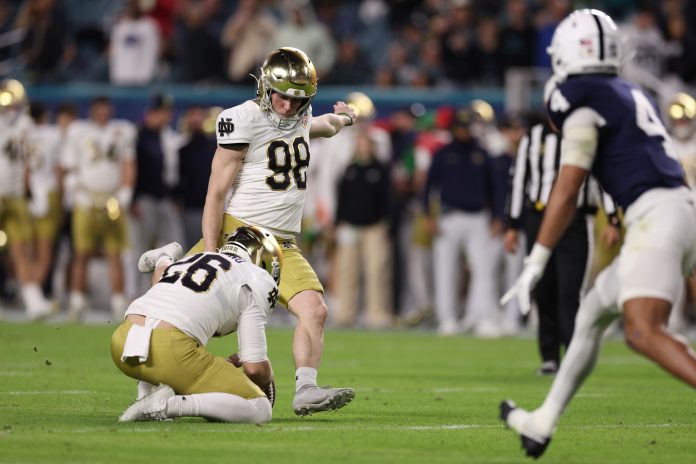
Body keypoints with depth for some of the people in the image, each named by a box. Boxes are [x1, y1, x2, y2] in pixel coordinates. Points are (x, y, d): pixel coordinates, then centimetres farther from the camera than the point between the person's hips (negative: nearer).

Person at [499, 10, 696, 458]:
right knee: (592, 316, 19)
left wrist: (536, 262, -4)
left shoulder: (583, 100, -4)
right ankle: (543, 423, 28)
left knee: (644, 331, -21)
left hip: (655, 215, -9)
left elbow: (567, 191, -7)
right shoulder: (634, 96, 21)